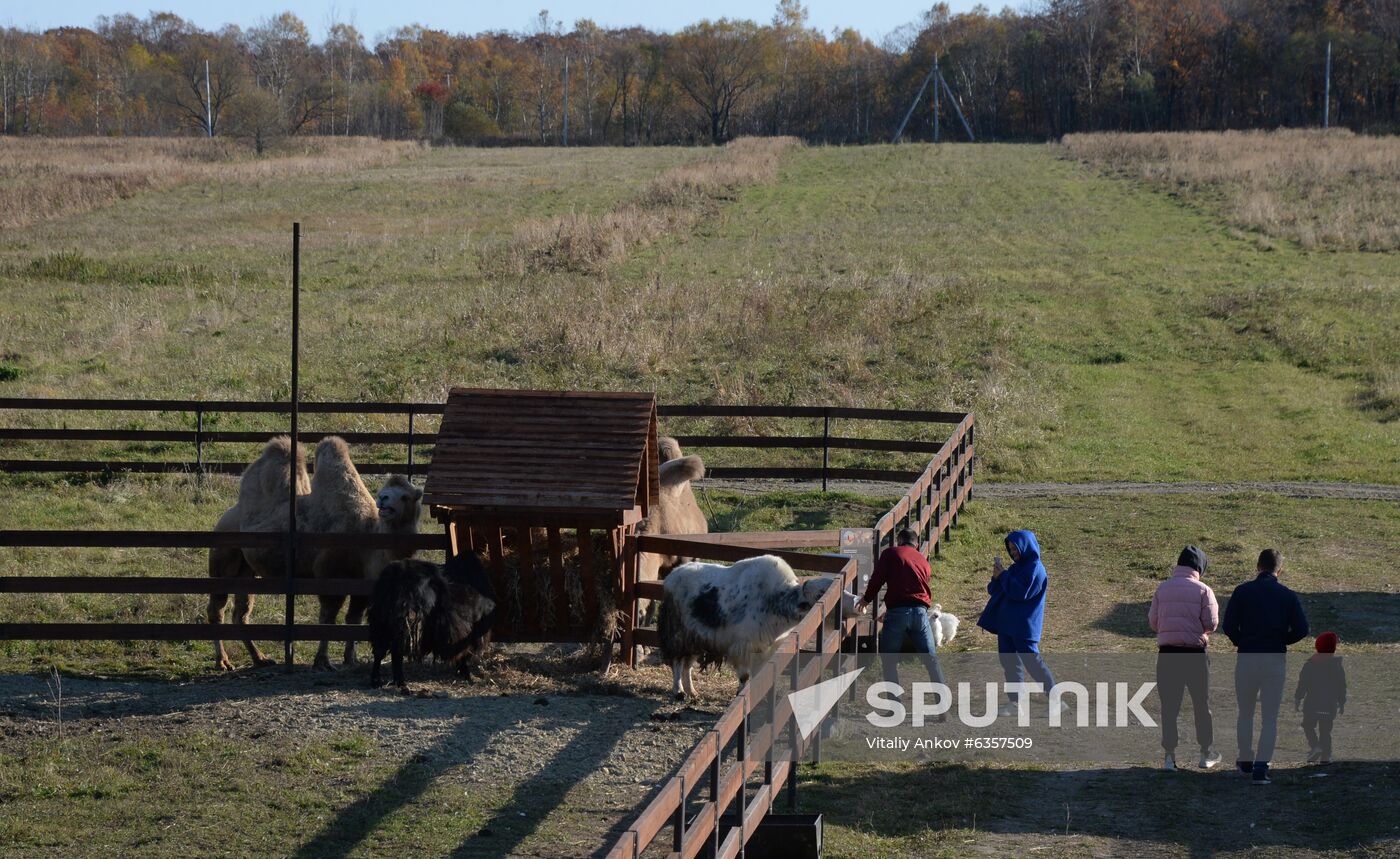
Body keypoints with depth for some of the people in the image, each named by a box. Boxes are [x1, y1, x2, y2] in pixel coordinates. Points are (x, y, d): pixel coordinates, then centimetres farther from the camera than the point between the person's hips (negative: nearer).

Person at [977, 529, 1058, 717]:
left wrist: (1003, 576, -14)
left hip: (1024, 626, -9)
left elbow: (1021, 592, -22)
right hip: (1006, 624, 9)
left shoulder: (1035, 569, -10)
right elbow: (994, 590, 17)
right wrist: (996, 578, -4)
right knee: (1009, 662, 6)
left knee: (1032, 661, -8)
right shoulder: (1017, 567, 16)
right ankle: (1015, 701, 8)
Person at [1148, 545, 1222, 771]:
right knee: (1201, 704, 12)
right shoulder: (1203, 590, -5)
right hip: (1195, 653, -2)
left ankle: (1169, 756, 2)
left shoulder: (1162, 588, 3)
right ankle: (1206, 754, 19)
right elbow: (1211, 623, -9)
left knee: (1169, 705, 5)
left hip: (1167, 652, 2)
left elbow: (1153, 621, 2)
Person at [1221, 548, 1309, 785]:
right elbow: (1301, 629, -6)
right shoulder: (1288, 596, 0)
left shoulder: (1242, 592, -2)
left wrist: (1240, 642, 10)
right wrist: (1282, 640, 11)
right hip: (1275, 660, 0)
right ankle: (1261, 767, -7)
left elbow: (1228, 626, -8)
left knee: (1245, 713, 17)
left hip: (1246, 658, 0)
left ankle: (1246, 761, 27)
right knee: (1270, 718, 3)